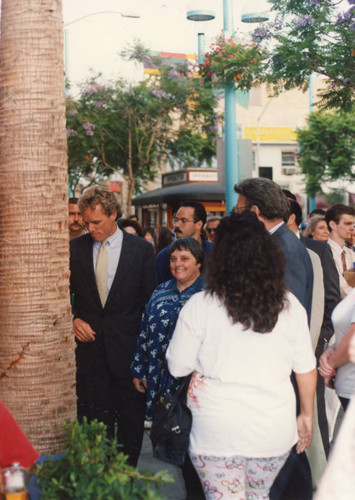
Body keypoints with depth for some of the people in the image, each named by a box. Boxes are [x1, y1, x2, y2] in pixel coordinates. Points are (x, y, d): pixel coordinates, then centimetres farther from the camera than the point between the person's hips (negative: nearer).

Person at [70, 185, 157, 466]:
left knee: (131, 422, 7)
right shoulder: (76, 248, 4)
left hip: (127, 348, -1)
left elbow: (150, 300, 2)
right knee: (94, 422, 6)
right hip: (90, 346, 1)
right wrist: (73, 319, -6)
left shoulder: (141, 249, 0)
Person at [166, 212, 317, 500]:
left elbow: (177, 367, -2)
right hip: (275, 433, 3)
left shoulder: (200, 306, -11)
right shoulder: (290, 306, -2)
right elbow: (306, 368, 5)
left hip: (218, 432, -3)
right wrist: (307, 415, 18)